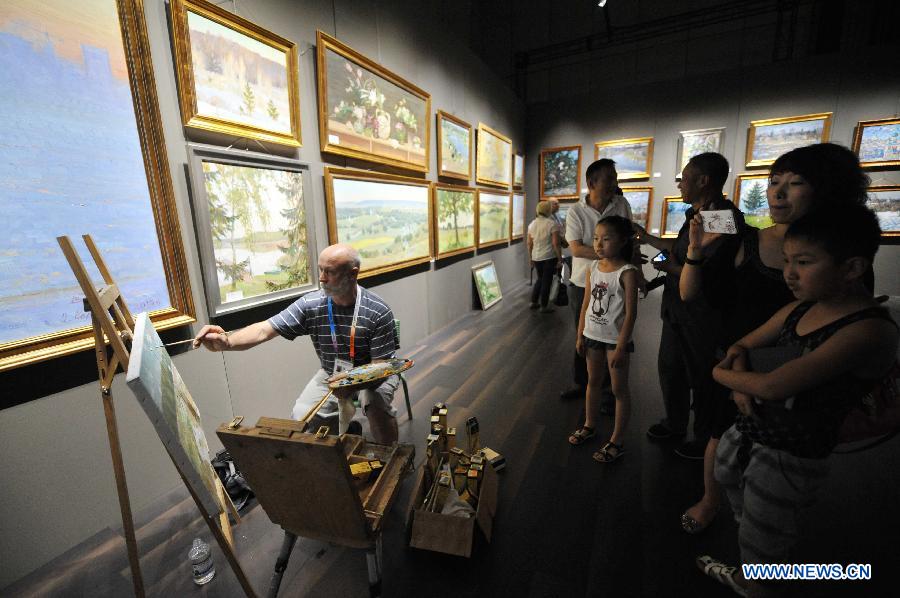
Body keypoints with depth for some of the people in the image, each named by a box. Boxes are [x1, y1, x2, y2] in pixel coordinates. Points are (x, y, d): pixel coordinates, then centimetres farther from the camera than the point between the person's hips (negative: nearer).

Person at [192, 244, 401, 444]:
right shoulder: (310, 304, -14)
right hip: (331, 374, 4)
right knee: (300, 419, -13)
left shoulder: (378, 312, -23)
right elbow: (264, 329, -21)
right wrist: (227, 342, -41)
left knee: (376, 405, -31)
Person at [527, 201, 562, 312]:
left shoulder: (532, 224, 6)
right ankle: (544, 306, 13)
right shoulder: (552, 223, -10)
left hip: (536, 257, 5)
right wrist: (560, 259, -8)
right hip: (549, 257, -5)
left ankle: (533, 302, 23)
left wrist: (530, 258, 17)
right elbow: (555, 243, -14)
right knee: (546, 281, 5)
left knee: (540, 279, 21)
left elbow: (529, 243, 8)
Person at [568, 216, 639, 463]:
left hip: (615, 339, -5)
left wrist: (621, 347, -17)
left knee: (619, 389, 9)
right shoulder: (592, 268, 1)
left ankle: (616, 441, 24)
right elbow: (586, 304, 6)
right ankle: (589, 425, 39)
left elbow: (630, 313, -16)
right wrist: (579, 336, 7)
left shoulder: (627, 272, -16)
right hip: (592, 336, 6)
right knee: (593, 382, 20)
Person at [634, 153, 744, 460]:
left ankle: (705, 440, 34)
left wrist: (671, 268, -14)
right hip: (678, 310, 9)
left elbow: (705, 276, -27)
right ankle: (675, 424, 43)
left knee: (704, 379, 10)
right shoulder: (696, 214, 7)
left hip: (704, 317, -9)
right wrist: (647, 238, 31)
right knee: (669, 367, 21)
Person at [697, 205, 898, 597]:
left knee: (761, 555, 16)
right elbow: (742, 347, 9)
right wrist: (741, 382, -11)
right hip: (747, 432, 7)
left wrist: (722, 374, -10)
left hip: (790, 457, -6)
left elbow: (774, 386, -29)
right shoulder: (798, 309, 0)